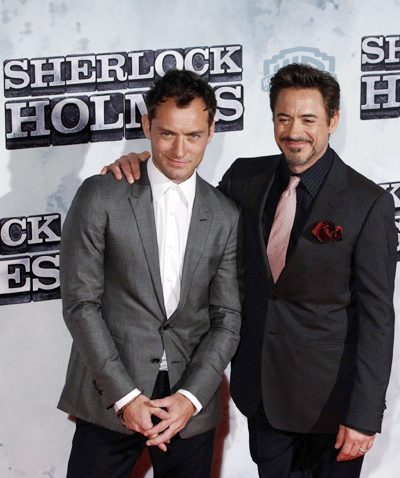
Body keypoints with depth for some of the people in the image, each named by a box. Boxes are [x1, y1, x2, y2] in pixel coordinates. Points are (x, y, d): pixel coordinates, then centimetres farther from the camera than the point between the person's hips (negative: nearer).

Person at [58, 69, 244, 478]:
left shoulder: (226, 217, 7)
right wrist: (125, 397, -12)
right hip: (109, 402, -2)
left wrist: (191, 397, -10)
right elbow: (79, 302, -6)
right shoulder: (100, 197, -2)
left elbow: (228, 317, 5)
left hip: (191, 406, 2)